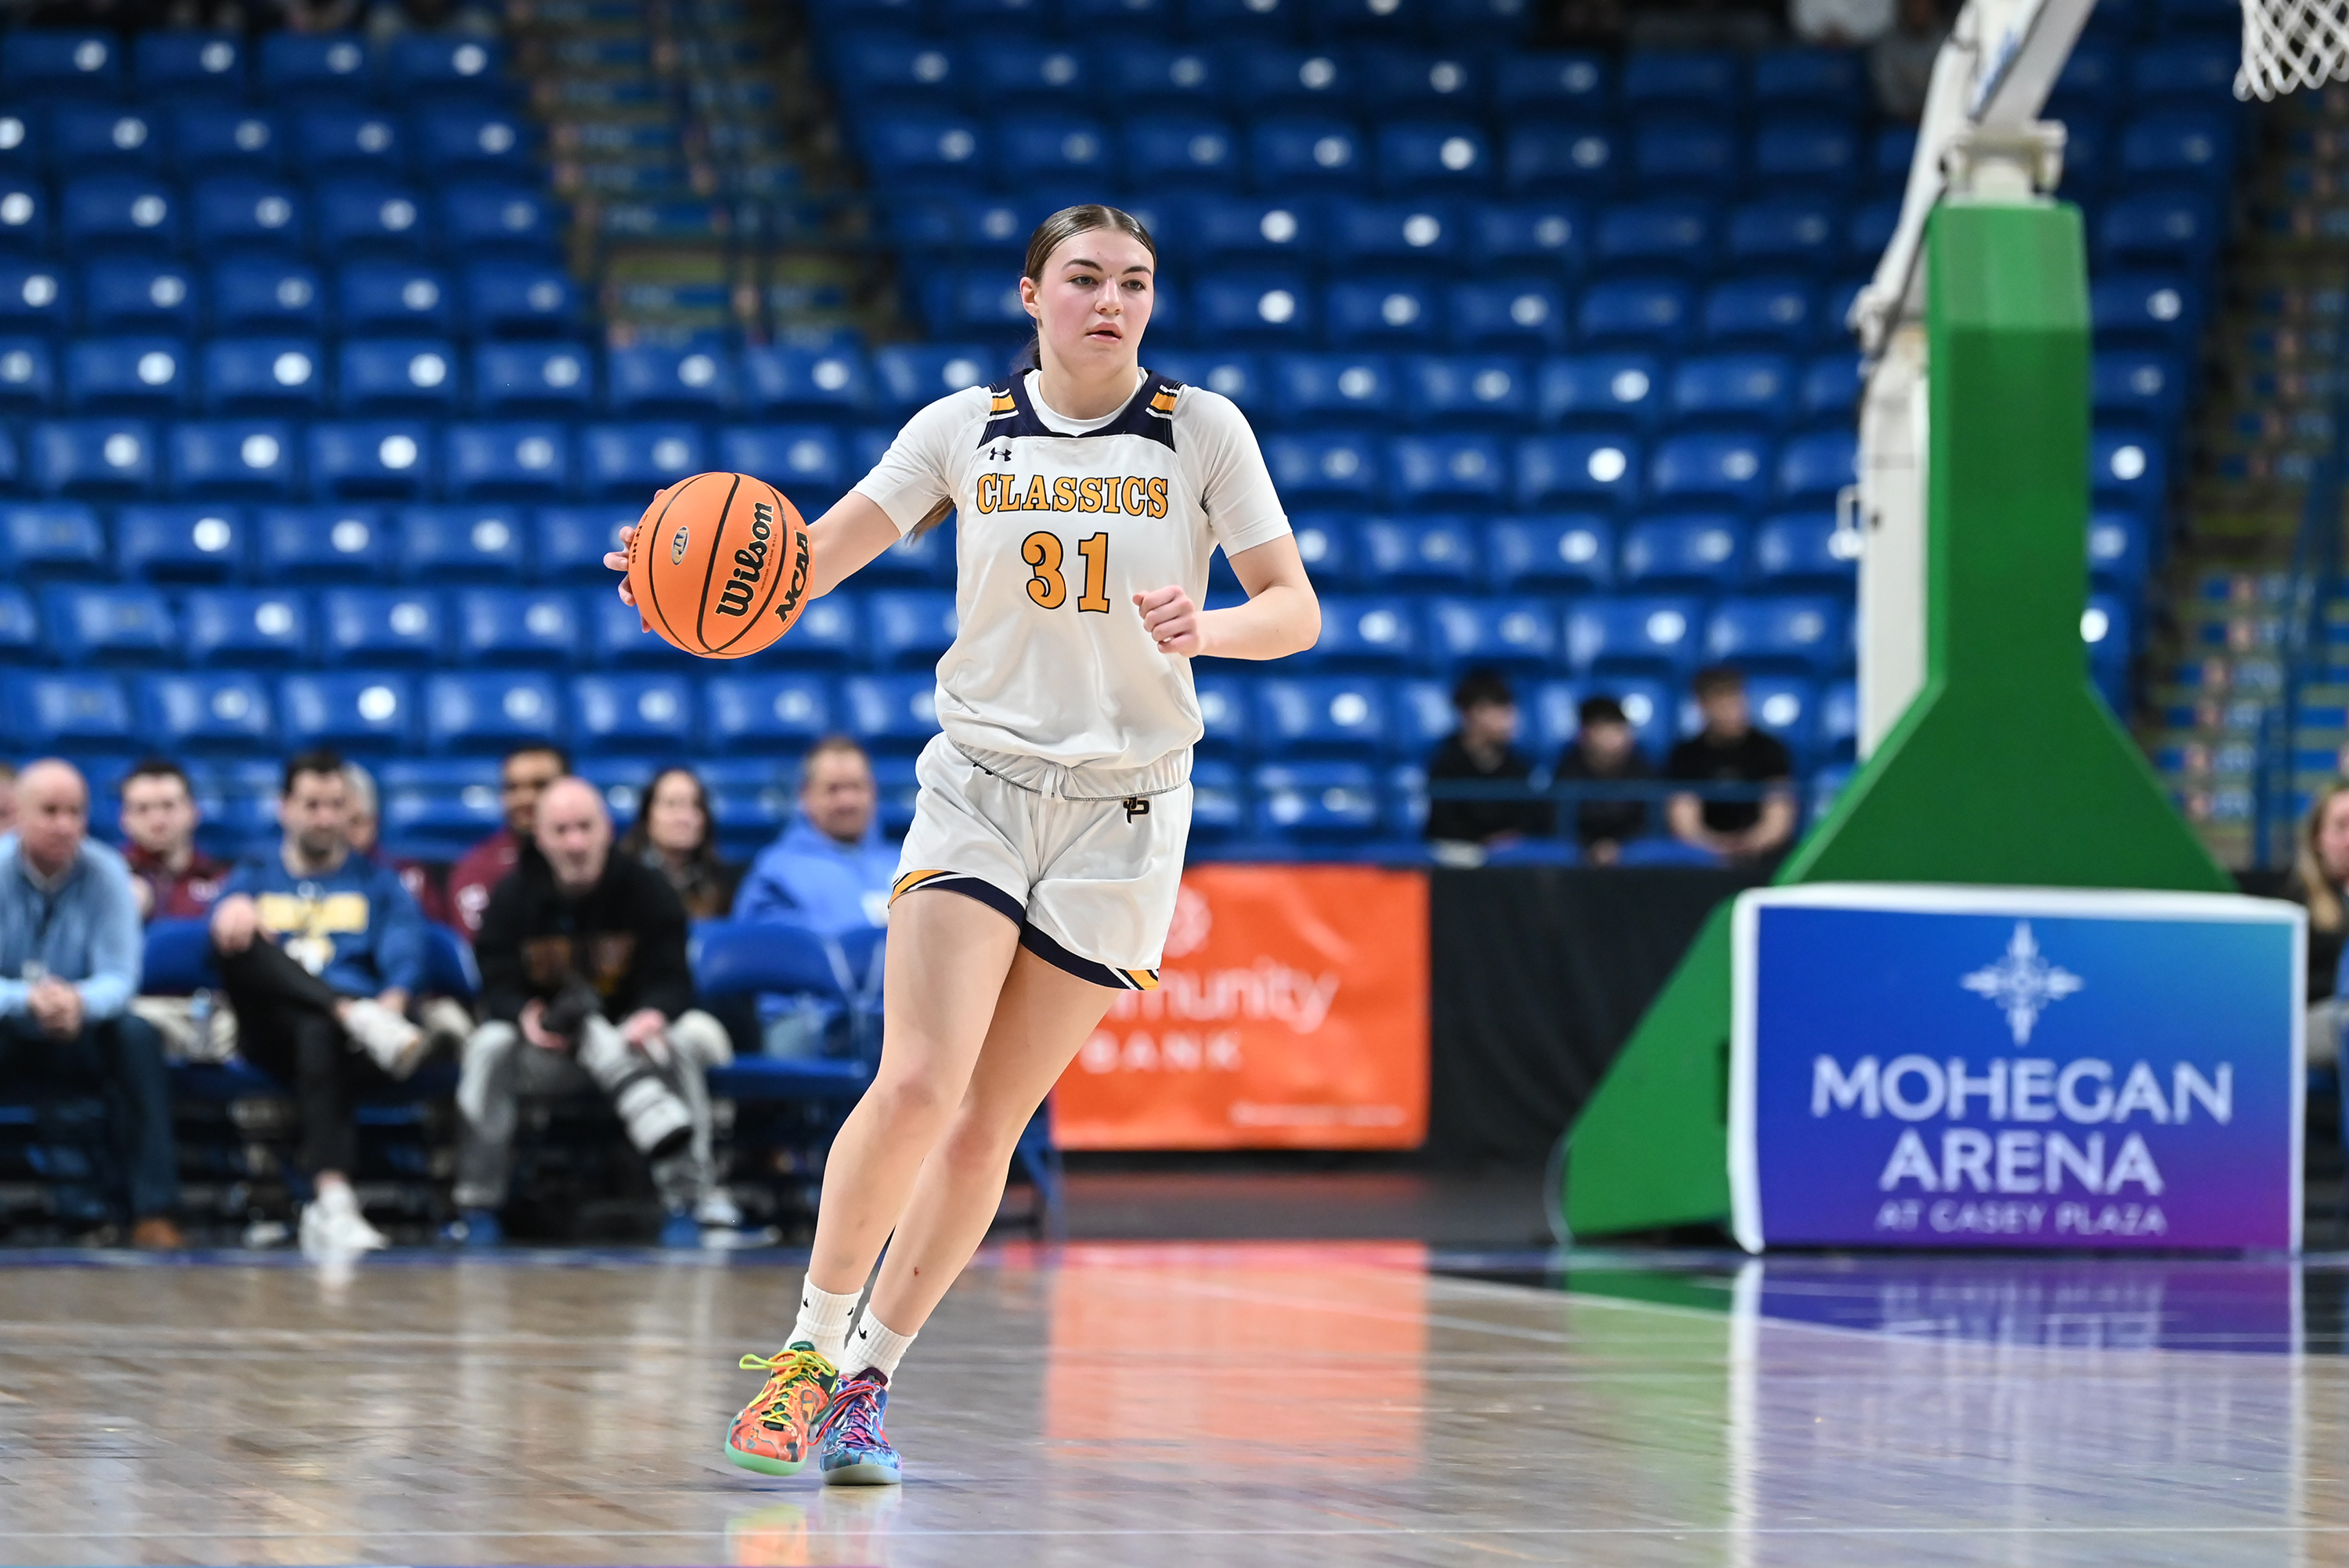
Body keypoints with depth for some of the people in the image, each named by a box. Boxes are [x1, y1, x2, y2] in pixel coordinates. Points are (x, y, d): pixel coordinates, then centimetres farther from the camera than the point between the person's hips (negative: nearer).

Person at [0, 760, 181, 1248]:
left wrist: (79, 1002, -40)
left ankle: (153, 1211, -30)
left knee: (138, 1035, -29)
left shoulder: (106, 874, -8)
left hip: (80, 1036, 1)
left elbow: (119, 978, -15)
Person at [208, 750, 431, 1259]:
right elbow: (224, 919, 1)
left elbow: (404, 957, 5)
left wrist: (392, 1002, -21)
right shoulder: (254, 879, 26)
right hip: (273, 1034, 1)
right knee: (238, 937, -29)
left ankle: (332, 1201, -57)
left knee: (320, 1034, -40)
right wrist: (232, 910, -26)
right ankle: (358, 1020, -50)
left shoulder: (377, 883, 24)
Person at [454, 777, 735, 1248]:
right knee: (490, 1046, -30)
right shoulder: (513, 897, -4)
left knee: (681, 1043, -31)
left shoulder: (646, 888, -6)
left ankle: (688, 1199, -28)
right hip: (545, 1050, 0)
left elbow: (671, 979, -12)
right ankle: (478, 1204, -24)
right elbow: (498, 983, -9)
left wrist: (654, 1014, -36)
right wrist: (526, 1016, -32)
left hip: (628, 1036, 0)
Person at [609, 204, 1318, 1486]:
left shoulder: (1201, 431, -1)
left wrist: (1206, 628, -25)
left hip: (1124, 804, 0)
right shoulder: (962, 429, 1)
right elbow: (807, 559, 0)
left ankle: (868, 1381, 13)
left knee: (989, 1122, 1)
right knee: (917, 1084, -18)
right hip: (979, 780, 0)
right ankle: (809, 1348, -3)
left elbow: (1296, 612, -3)